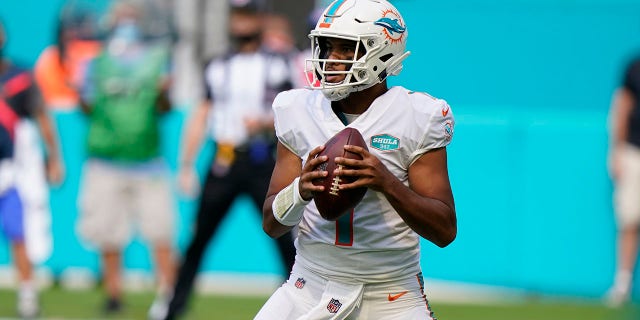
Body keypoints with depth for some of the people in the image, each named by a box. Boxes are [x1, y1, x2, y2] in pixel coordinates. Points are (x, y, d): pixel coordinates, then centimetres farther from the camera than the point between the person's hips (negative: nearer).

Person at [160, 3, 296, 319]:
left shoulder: (275, 67, 5)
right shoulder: (218, 68, 11)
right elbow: (200, 117, 12)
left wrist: (265, 122, -18)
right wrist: (186, 166, 7)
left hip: (260, 162, -2)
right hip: (223, 161, 2)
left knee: (283, 237, -6)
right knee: (199, 239, 2)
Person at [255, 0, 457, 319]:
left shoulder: (416, 119, -8)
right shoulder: (300, 112, 1)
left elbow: (445, 230, -12)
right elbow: (271, 224, 1)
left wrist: (387, 183, -28)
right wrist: (300, 190, -22)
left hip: (391, 294, -2)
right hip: (312, 288, 2)